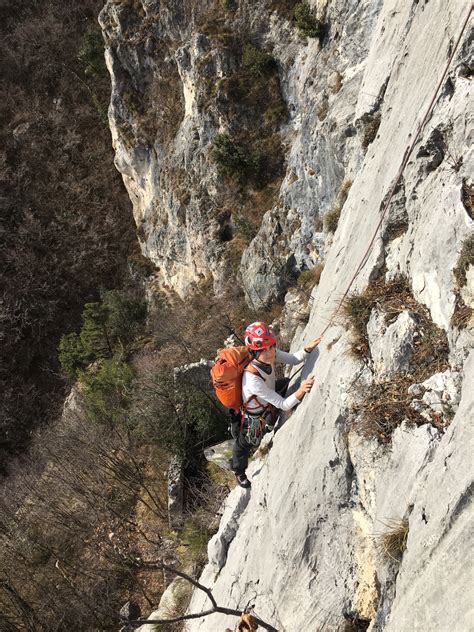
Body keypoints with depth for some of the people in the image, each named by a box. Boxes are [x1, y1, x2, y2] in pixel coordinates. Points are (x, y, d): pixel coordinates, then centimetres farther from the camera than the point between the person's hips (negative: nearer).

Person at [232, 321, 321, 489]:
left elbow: (294, 359, -10)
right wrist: (301, 391, -55)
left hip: (268, 404, 6)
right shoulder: (252, 379, -45)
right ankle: (239, 472, 54)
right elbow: (283, 405, -38)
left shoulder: (270, 355, -27)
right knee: (244, 445, 21)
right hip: (254, 418, -6)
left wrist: (308, 348, -29)